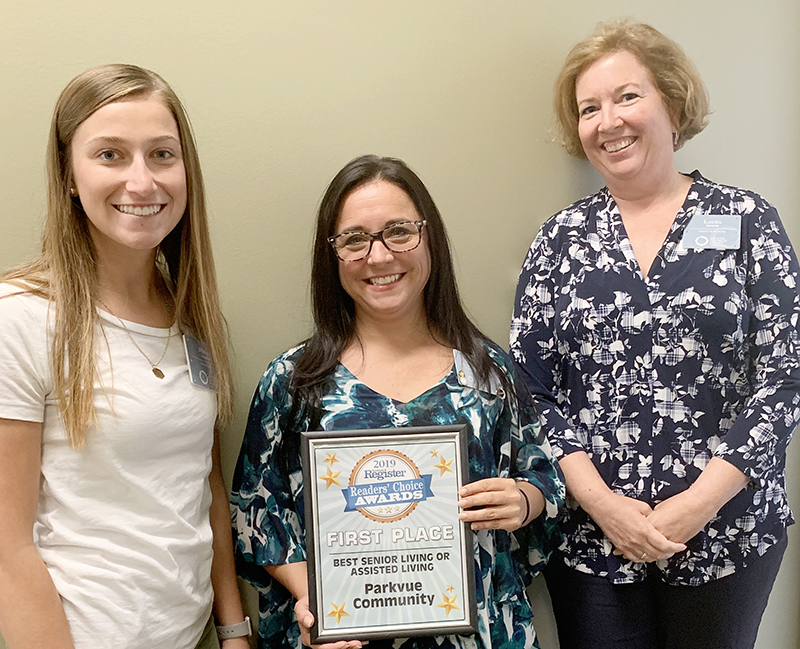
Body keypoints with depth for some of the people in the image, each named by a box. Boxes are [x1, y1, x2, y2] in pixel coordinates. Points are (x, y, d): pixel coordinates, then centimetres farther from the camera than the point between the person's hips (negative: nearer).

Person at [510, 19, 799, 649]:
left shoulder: (747, 220, -1)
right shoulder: (561, 239, 2)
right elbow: (531, 391, -1)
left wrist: (697, 504, -14)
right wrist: (601, 502, -13)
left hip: (725, 536, 0)